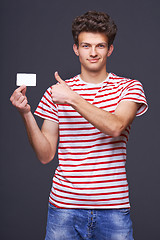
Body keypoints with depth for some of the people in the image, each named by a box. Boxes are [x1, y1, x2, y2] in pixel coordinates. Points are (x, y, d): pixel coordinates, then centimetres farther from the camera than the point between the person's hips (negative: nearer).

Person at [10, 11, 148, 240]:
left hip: (113, 207, -1)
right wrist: (26, 114, -8)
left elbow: (116, 127, -17)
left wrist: (73, 99, -20)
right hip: (64, 206, 1)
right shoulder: (56, 93, 5)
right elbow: (45, 155, 4)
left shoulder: (129, 87, 2)